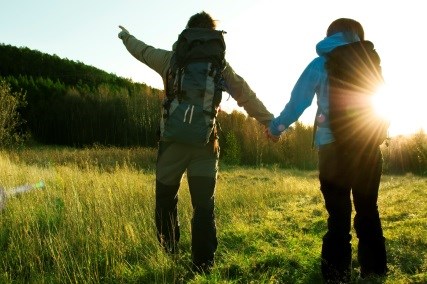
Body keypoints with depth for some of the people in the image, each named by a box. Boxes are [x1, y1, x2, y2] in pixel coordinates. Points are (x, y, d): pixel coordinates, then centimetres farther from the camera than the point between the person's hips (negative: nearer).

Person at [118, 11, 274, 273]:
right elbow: (246, 95, 4)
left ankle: (167, 258, 25)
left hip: (173, 140, 0)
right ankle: (203, 265, 3)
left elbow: (142, 50, 22)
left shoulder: (170, 59, 4)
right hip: (205, 144, 0)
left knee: (166, 201, 15)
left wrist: (125, 36, 43)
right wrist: (270, 122, 9)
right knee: (204, 207, 3)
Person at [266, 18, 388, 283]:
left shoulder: (321, 65, 5)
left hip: (334, 147, -2)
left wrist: (275, 128, 16)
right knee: (368, 210, 13)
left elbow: (298, 102, 3)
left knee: (339, 214, 1)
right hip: (368, 146, 3)